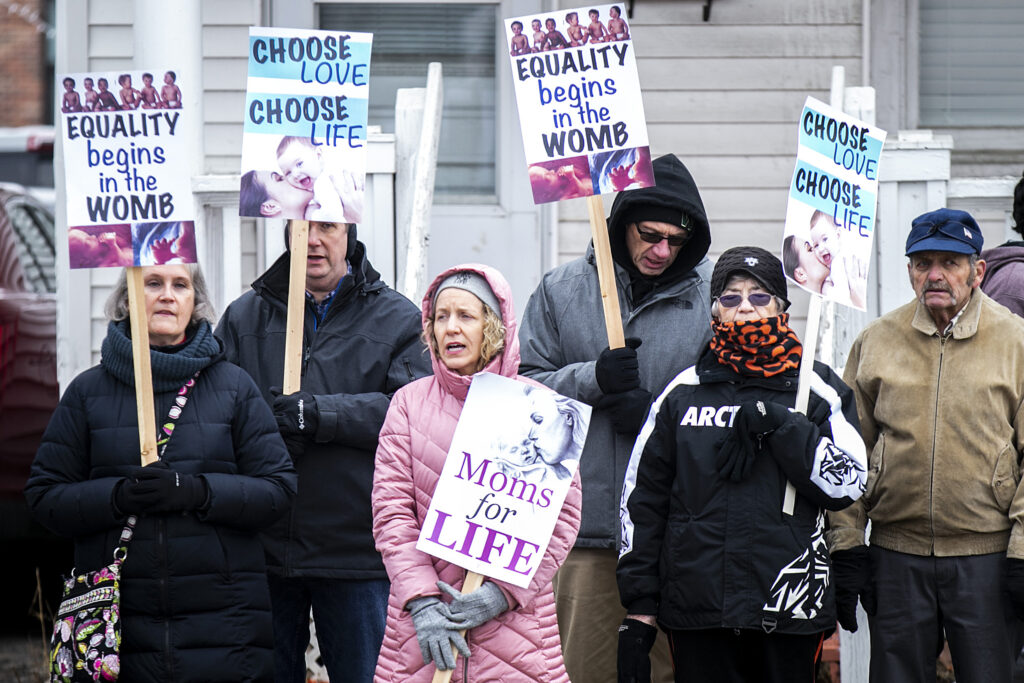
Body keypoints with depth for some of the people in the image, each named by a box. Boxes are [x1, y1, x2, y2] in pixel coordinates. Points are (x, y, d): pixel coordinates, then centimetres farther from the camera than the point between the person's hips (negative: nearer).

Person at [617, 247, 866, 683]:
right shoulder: (683, 393, 11)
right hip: (696, 613, 1)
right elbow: (641, 499, 11)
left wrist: (776, 422, -13)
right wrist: (639, 608, 6)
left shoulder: (818, 390, 7)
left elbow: (849, 482, -5)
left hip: (789, 612, -1)